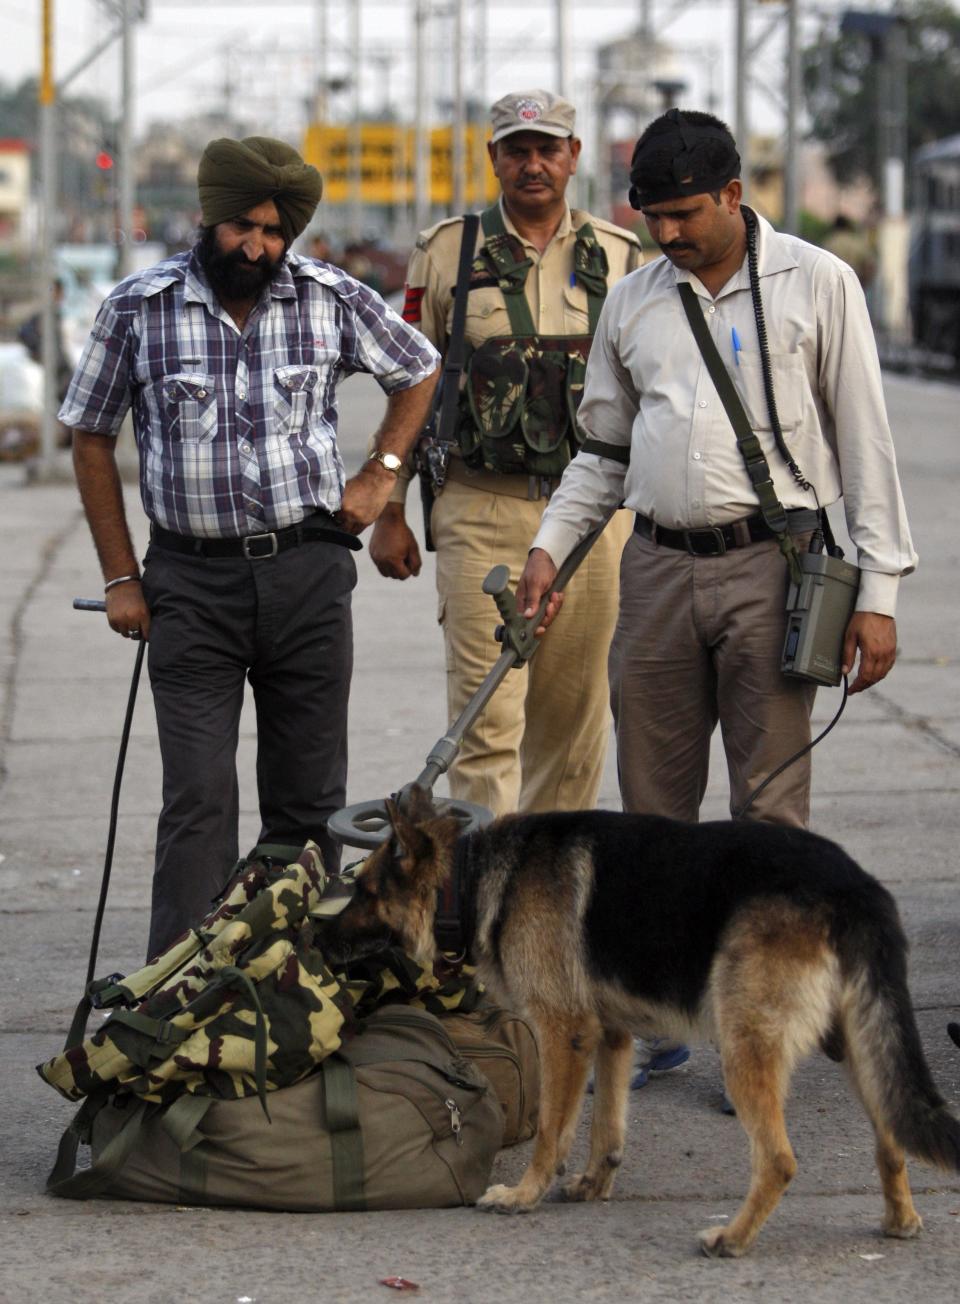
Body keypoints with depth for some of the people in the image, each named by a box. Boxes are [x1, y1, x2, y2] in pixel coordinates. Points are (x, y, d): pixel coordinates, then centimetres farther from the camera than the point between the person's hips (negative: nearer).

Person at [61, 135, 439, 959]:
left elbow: (419, 372, 19)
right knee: (198, 799, -8)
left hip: (308, 572, 2)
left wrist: (380, 474, 7)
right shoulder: (139, 308, -2)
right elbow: (92, 439, 6)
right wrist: (121, 577, 3)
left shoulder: (333, 299, 1)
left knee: (309, 796, 7)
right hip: (191, 579, -2)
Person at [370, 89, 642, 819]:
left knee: (576, 718, 7)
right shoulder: (447, 252, 5)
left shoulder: (619, 258, 10)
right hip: (482, 511, -2)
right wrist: (390, 511, 4)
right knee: (488, 716, -9)